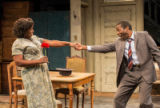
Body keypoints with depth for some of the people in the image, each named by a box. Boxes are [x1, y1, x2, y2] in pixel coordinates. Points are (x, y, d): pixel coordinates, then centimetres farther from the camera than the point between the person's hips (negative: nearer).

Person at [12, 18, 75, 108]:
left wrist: (69, 43, 9)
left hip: (42, 73, 8)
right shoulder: (18, 44, -9)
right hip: (32, 75, -8)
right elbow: (18, 62, -18)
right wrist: (38, 61, -19)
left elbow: (51, 43, 13)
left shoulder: (34, 38, 14)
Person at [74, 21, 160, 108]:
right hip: (129, 74, 4)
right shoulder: (119, 42, 11)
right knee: (118, 99, 0)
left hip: (144, 72, -4)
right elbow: (104, 48, 10)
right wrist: (84, 47, 4)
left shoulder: (144, 35, 0)